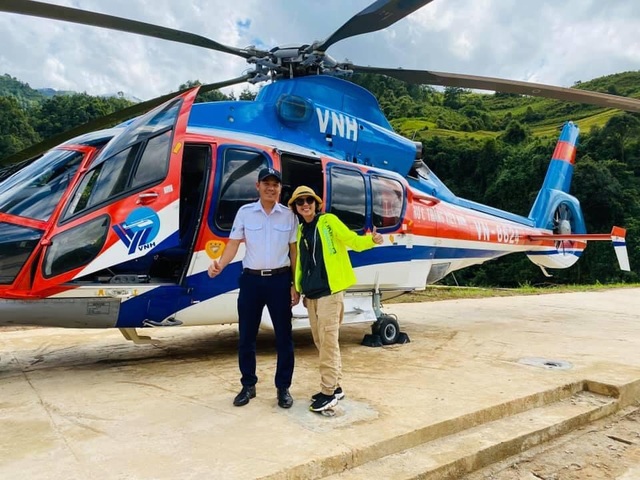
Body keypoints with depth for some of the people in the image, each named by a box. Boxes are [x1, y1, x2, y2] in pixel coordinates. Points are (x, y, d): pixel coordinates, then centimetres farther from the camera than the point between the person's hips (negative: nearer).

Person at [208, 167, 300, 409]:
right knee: (246, 336, 8)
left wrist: (295, 285, 1)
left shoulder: (288, 215, 3)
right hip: (251, 280, 1)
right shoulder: (244, 212, 2)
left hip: (279, 280, 0)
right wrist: (220, 264, -20)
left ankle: (283, 388, 21)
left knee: (283, 336, 6)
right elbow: (233, 244, -1)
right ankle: (248, 385, 26)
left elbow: (294, 252, 5)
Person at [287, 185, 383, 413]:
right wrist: (299, 289, 20)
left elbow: (353, 241, -8)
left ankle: (329, 391, 4)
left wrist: (371, 240, -27)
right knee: (320, 341, 12)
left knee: (328, 341, -5)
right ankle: (334, 386, 25)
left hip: (329, 291, -7)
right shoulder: (300, 231, 13)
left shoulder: (329, 221, -3)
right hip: (311, 294, 7)